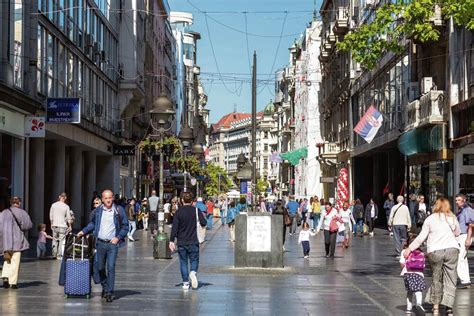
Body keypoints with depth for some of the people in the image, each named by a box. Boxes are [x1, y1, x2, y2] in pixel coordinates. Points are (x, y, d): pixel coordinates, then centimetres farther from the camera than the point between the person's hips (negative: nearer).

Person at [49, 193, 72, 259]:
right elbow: (68, 217, -3)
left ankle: (54, 254, 13)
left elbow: (51, 216, 7)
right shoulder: (66, 206, -7)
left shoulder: (53, 205, 2)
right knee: (61, 241, 0)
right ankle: (59, 255, -3)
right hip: (62, 226, -3)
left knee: (55, 240, 12)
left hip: (54, 225, 3)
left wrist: (52, 224, 20)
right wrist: (70, 225, 10)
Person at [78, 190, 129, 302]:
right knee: (100, 268, 9)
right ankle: (105, 288, 28)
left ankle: (110, 292, -9)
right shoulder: (98, 210, 6)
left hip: (112, 243, -4)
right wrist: (84, 231, 12)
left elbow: (125, 226, 3)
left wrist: (118, 237, -7)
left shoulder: (119, 210, -2)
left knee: (111, 267, -11)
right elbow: (92, 223, 22)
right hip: (100, 243, 4)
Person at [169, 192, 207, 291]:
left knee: (183, 262, 9)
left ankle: (185, 283, 6)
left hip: (181, 242, 0)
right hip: (193, 242, 0)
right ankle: (193, 272, -20)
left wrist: (171, 241, -3)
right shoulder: (196, 210, -4)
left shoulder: (178, 212, -3)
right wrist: (202, 217, 14)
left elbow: (174, 228, -6)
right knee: (194, 260, 10)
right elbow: (204, 223, -8)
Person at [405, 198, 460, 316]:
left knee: (437, 279, 13)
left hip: (435, 251, 0)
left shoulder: (430, 219, 5)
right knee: (450, 279, 3)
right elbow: (457, 233, 22)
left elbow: (421, 237, 2)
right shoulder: (452, 218, 8)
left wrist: (410, 248, 9)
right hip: (452, 249, 0)